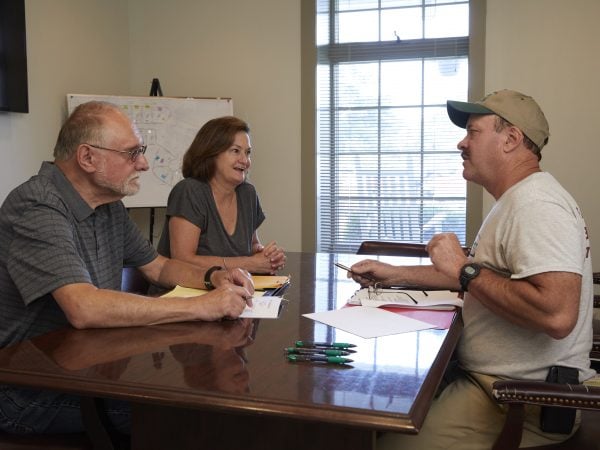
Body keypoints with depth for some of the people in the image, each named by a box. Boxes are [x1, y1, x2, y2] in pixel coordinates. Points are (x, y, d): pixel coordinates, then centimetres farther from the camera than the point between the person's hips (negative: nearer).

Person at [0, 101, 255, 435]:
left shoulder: (110, 207, 7)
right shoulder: (37, 207, -22)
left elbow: (159, 267, 17)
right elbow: (84, 309, -34)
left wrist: (213, 277, -5)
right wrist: (201, 306, -31)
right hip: (30, 394, -8)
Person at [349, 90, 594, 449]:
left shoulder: (535, 203, -21)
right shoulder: (518, 200, 14)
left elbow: (557, 315, -34)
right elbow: (480, 276, 25)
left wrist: (464, 269, -22)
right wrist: (394, 274, 17)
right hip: (496, 379, 10)